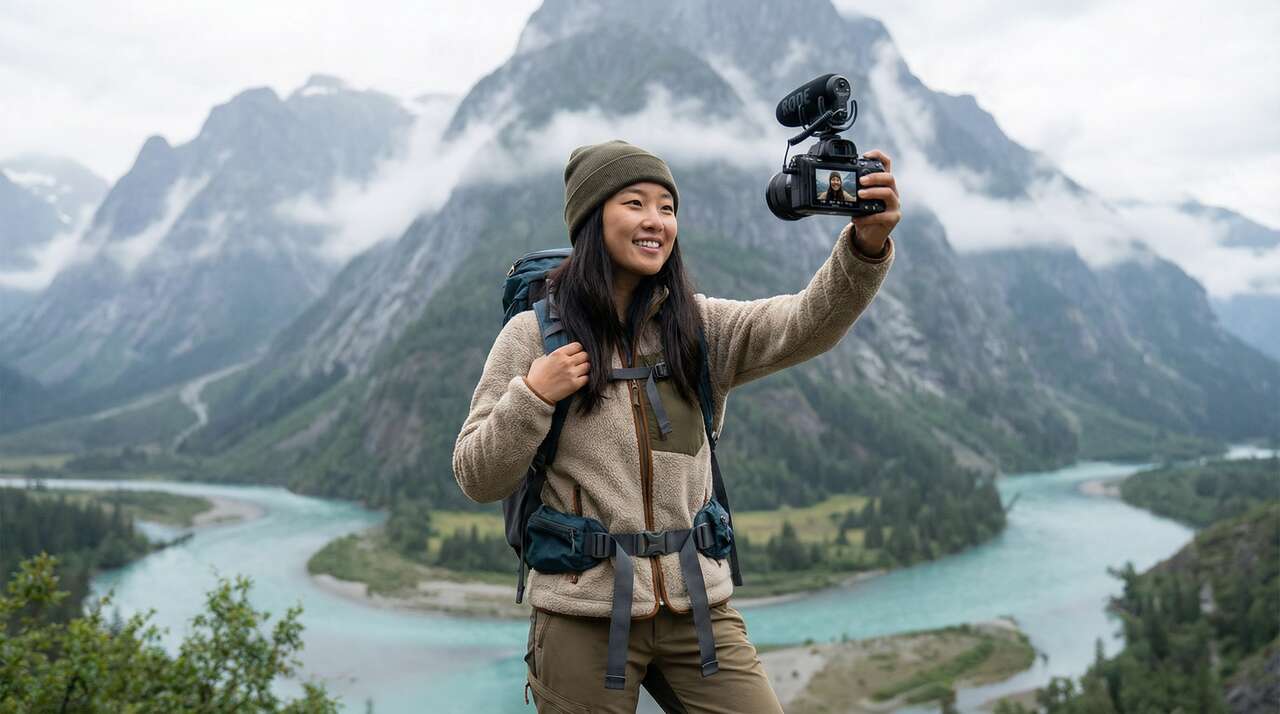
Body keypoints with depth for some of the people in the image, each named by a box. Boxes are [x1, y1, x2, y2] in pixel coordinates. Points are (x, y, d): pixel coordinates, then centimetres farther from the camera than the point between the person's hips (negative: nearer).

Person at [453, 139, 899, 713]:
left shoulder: (699, 326, 4)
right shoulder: (534, 334, -3)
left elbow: (809, 324, -12)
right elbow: (477, 481, -2)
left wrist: (867, 242, -29)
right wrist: (531, 397, -17)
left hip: (697, 607, 3)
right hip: (585, 614, -2)